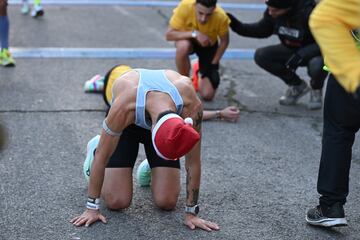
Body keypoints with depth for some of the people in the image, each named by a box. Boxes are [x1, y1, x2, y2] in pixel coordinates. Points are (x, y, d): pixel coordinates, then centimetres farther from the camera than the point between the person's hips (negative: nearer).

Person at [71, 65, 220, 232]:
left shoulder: (191, 105, -40)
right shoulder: (122, 108, -44)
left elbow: (193, 162, -26)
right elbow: (102, 156, -29)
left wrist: (191, 213, -20)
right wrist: (92, 208, -22)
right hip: (127, 124, -1)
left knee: (166, 202, -10)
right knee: (116, 202, -9)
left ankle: (151, 168, 24)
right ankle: (94, 150, 19)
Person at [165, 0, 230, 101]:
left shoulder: (221, 17, -32)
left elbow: (224, 42, -13)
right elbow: (169, 35, -33)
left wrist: (213, 65, -14)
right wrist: (194, 34, -43)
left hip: (209, 46, 0)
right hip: (188, 39, 0)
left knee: (207, 95, -11)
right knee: (183, 46, -40)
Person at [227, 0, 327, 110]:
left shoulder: (309, 12, -31)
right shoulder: (272, 11, -15)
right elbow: (262, 30, 3)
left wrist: (301, 55, -39)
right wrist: (237, 26, -12)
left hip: (317, 53, -6)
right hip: (291, 50, 6)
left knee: (317, 66, -38)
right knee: (261, 55, -15)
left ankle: (316, 90, 2)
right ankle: (297, 86, 6)